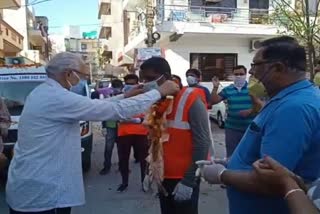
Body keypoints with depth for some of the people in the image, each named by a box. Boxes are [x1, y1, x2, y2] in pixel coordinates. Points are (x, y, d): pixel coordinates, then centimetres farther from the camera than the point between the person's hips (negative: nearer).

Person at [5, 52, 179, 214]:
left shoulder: (42, 92, 8)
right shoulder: (58, 98, -23)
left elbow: (93, 107, 13)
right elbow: (117, 110, -23)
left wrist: (126, 96, 9)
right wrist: (159, 92, -14)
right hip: (40, 194, -10)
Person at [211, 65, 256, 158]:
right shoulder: (227, 89, 6)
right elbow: (214, 101, 3)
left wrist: (250, 111, -18)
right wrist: (215, 87, -9)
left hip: (249, 128, -2)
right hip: (232, 128, 2)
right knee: (231, 155, 9)